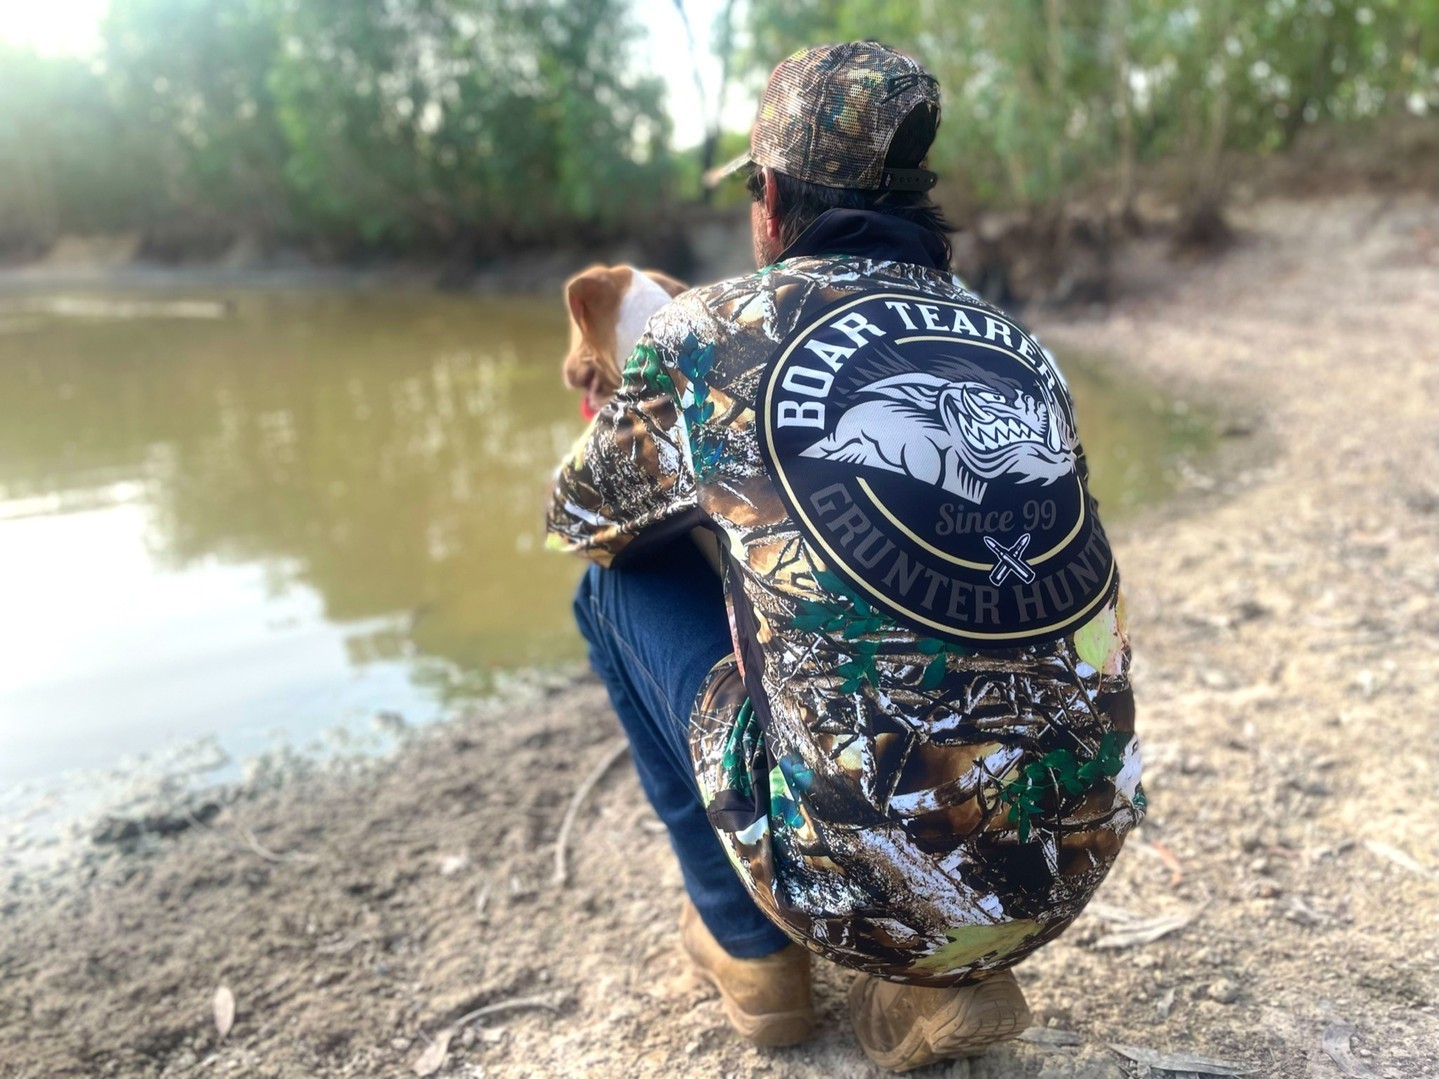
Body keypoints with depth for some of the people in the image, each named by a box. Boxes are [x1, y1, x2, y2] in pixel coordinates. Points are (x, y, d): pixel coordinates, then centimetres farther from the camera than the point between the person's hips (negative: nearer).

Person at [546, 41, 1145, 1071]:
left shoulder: (713, 330, -4)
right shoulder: (1015, 343, 9)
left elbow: (583, 522, 13)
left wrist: (694, 483, 34)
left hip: (870, 888, -5)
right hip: (1075, 865, 6)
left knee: (623, 583, 13)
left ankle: (750, 948, 22)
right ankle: (938, 983, 20)